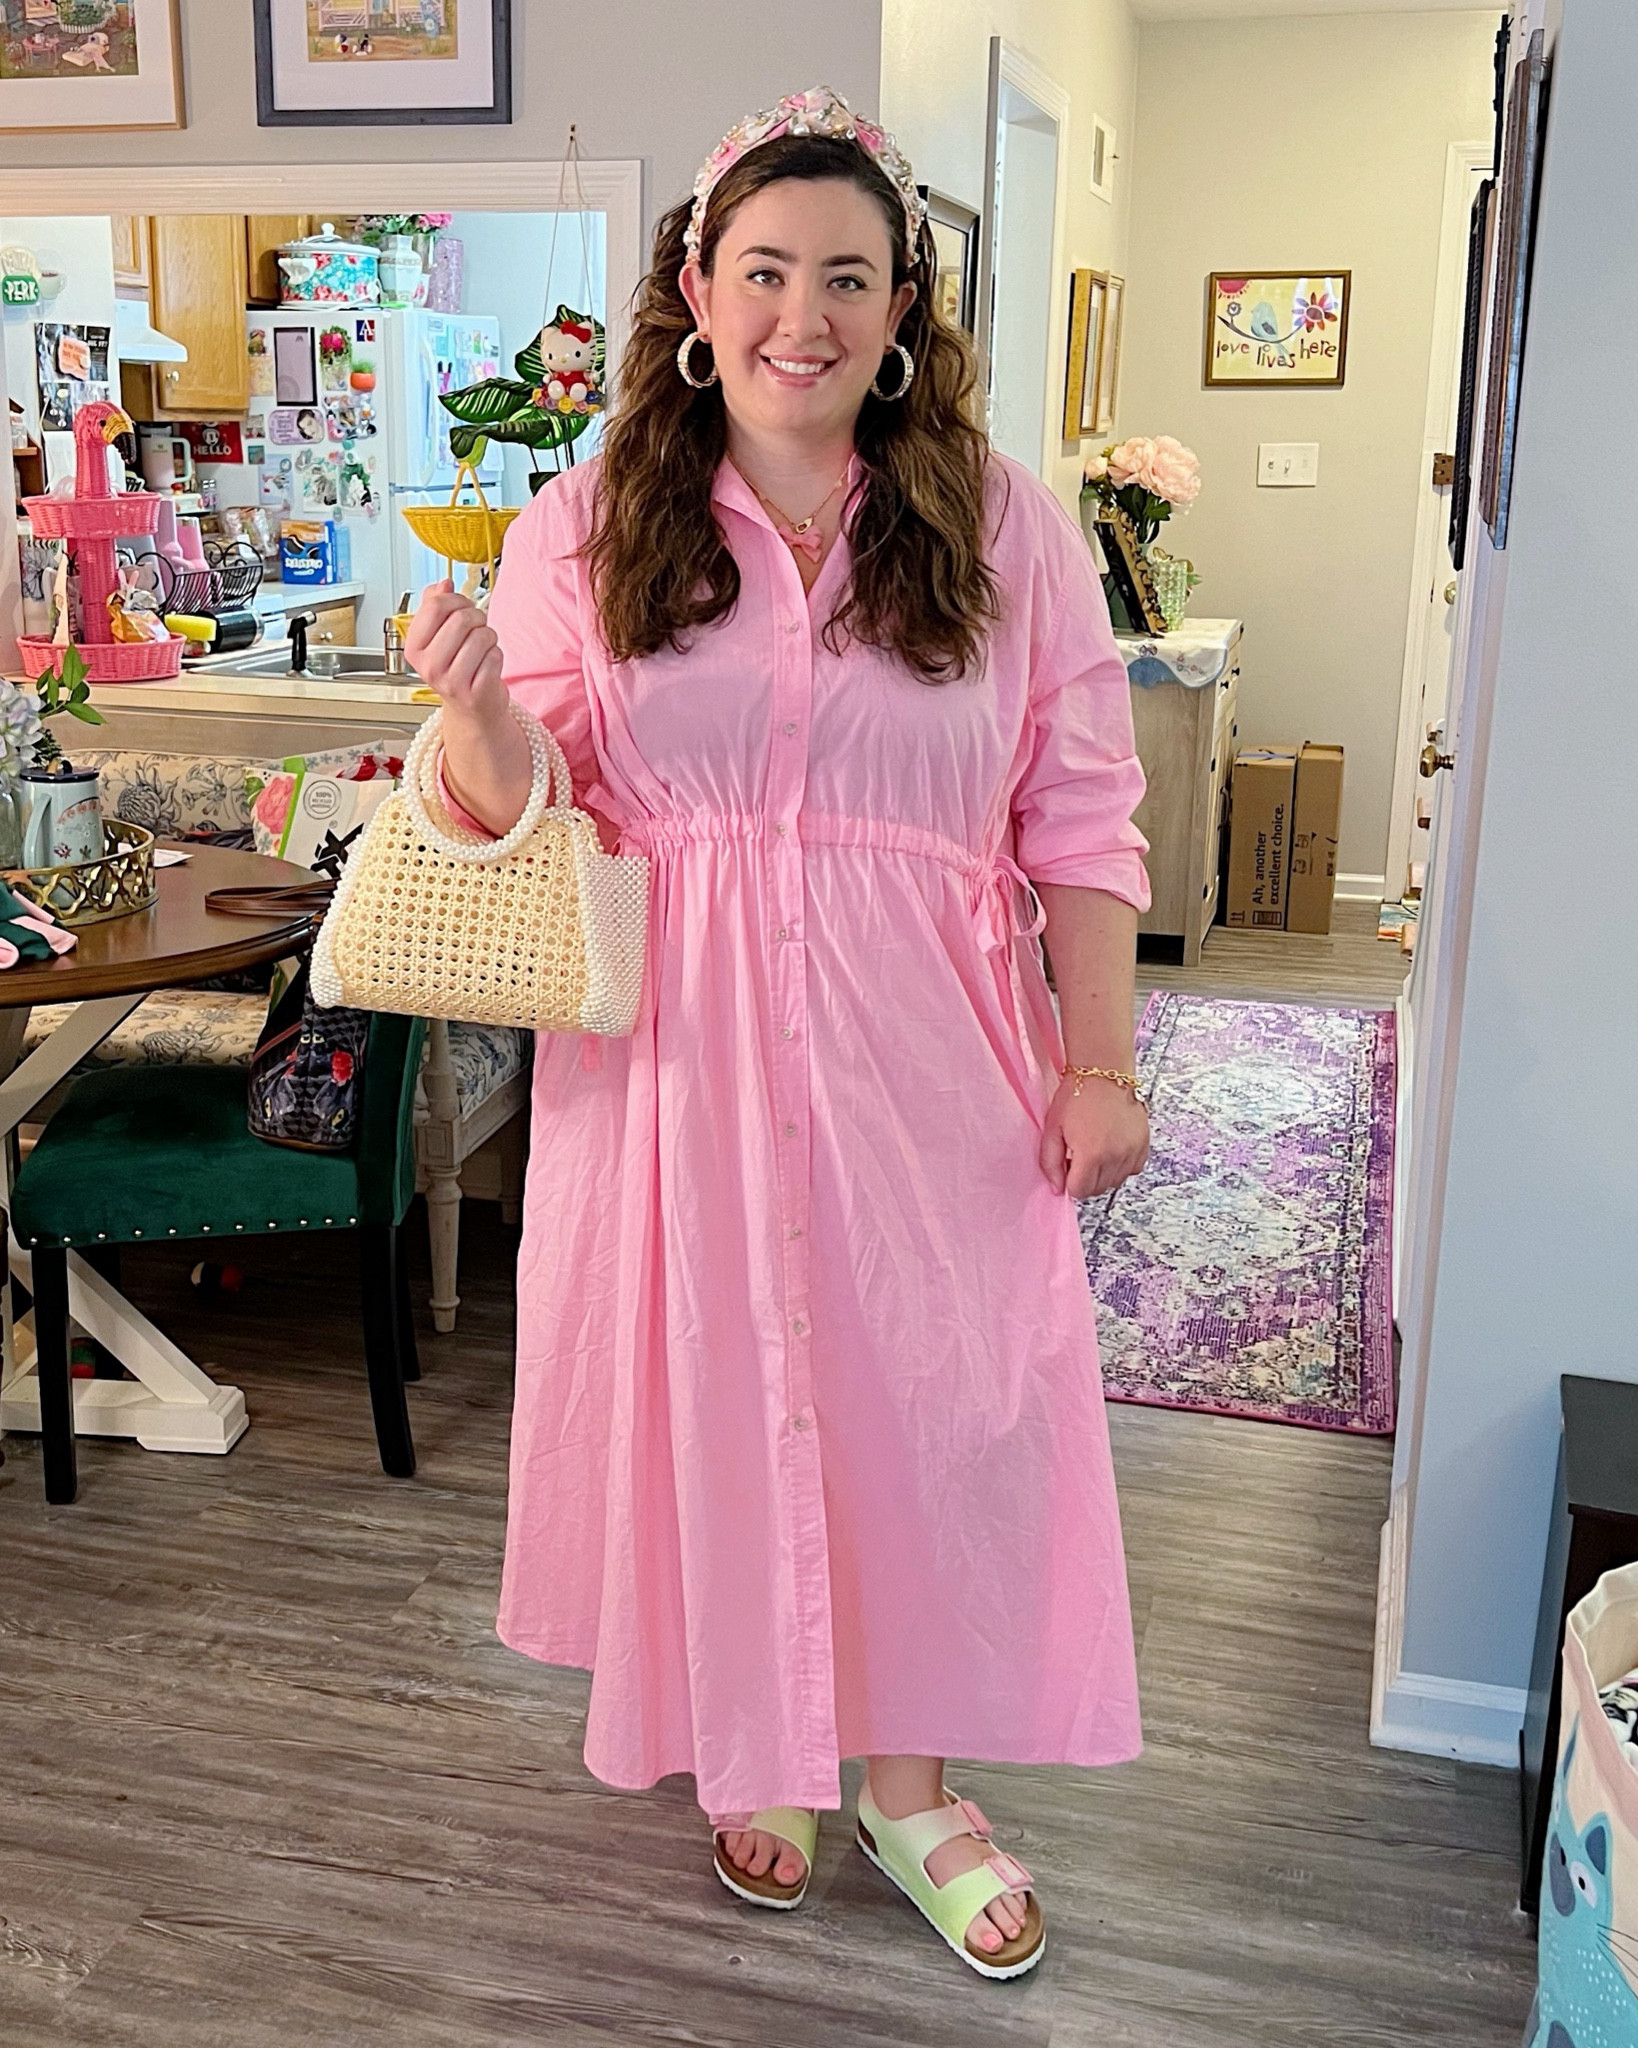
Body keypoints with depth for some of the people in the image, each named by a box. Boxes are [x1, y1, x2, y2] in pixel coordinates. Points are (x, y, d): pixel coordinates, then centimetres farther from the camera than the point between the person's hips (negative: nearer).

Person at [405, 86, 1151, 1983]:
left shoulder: (1004, 529, 1)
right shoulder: (583, 531, 1)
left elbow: (1084, 822, 2)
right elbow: (520, 816, 3)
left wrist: (1099, 1063, -3)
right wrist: (478, 709, -18)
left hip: (929, 1071, 0)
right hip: (681, 1059, 0)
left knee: (936, 1400, 6)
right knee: (713, 1397, 10)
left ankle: (912, 1774, 30)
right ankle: (750, 1749, 36)